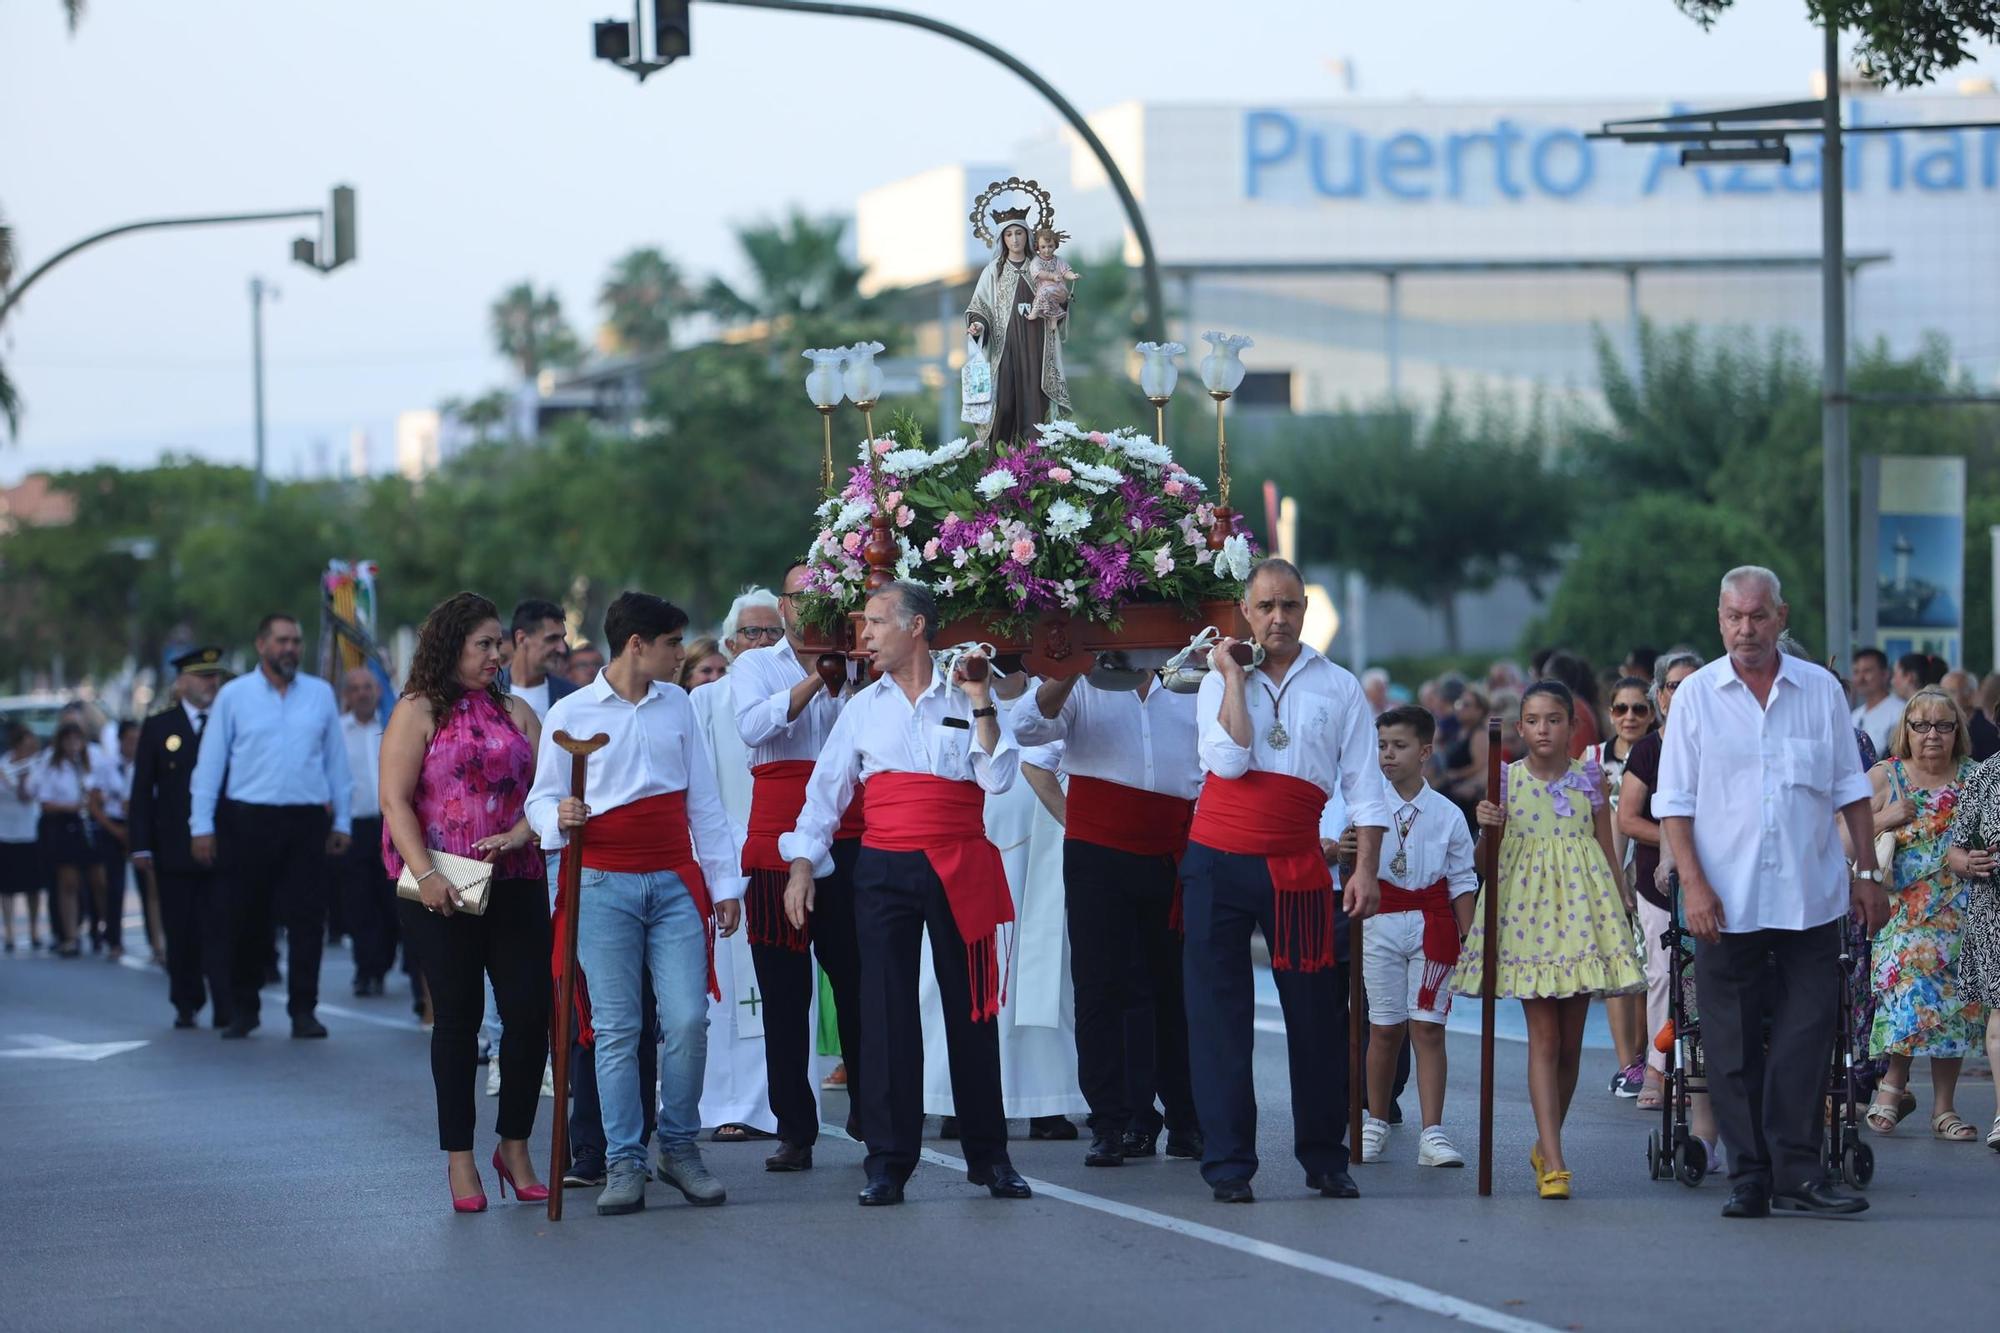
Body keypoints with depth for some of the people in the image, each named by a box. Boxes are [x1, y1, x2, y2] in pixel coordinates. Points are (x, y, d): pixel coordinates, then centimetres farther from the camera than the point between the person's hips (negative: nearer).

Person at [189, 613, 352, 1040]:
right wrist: (202, 825, -3)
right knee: (244, 920, 4)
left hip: (307, 820, 1)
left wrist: (342, 821, 9)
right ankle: (243, 1010, 16)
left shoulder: (320, 695, 8)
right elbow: (209, 763, 2)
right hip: (248, 820, -1)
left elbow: (336, 759, 12)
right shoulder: (234, 696, 2)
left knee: (307, 918, -1)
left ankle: (303, 1010, 5)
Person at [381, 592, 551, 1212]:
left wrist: (521, 832, -13)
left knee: (530, 1010, -3)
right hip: (441, 892, -4)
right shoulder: (419, 712, 0)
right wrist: (425, 873, -19)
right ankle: (459, 1159, 8)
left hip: (514, 880, 4)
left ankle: (515, 1148, 11)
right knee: (458, 1016, 0)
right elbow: (396, 800, -7)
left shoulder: (515, 712, 14)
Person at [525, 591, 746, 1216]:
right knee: (616, 1029, -3)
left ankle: (679, 1147, 9)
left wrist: (725, 882, 11)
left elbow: (703, 801, 14)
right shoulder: (570, 714, 1)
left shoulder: (677, 705, 13)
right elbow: (541, 798, 5)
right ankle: (623, 1165, 1)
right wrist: (558, 818, -19)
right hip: (604, 884, -3)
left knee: (688, 1020, -6)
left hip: (675, 882, 3)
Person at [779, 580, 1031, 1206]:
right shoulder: (863, 708, 11)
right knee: (885, 1011, -3)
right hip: (884, 871, 1)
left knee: (971, 1009, 3)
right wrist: (802, 865, 2)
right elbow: (826, 790, 11)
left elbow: (998, 778, -5)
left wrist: (980, 704, -10)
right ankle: (887, 1160, 1)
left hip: (960, 872, -1)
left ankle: (989, 1155, 11)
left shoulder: (965, 699, 5)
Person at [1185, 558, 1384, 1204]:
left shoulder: (1338, 688, 6)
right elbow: (1229, 761, -11)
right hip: (1219, 860, 0)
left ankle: (1325, 1158, 16)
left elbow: (1363, 787, 4)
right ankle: (1228, 1162, 1)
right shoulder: (1219, 683, 6)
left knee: (1317, 1010, 4)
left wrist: (1365, 868, -5)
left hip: (1297, 866, 1)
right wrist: (1235, 677, -8)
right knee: (1219, 1011, -2)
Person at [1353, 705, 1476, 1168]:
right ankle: (1375, 1123, 18)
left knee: (1428, 1026, -4)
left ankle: (1433, 1133, -6)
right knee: (1386, 1026, 2)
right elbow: (1348, 865, 2)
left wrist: (1470, 939, 3)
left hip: (1432, 920, 0)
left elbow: (1462, 882, 9)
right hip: (1381, 919, 0)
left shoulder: (1447, 815, 4)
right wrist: (1345, 854, -21)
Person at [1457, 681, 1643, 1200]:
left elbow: (1607, 852, 11)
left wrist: (1625, 915, 9)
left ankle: (1546, 1144, 24)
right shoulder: (1506, 780, 4)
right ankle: (1553, 1163, -14)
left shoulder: (1590, 780, 6)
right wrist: (1488, 827, -13)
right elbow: (1492, 856, 7)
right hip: (1526, 904, -2)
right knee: (1543, 1037, -9)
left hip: (1580, 906, 2)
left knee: (1570, 1042, 6)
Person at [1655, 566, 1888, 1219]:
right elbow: (1674, 800, 1)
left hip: (1811, 897, 1)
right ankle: (1749, 1178, 7)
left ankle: (1796, 1172, -1)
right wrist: (1693, 883, -9)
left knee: (1805, 1039, -3)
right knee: (1733, 1045, 2)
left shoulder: (1822, 691, 6)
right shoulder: (1696, 695, 2)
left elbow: (1850, 790, 13)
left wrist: (1867, 874, 8)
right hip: (1727, 902, -1)